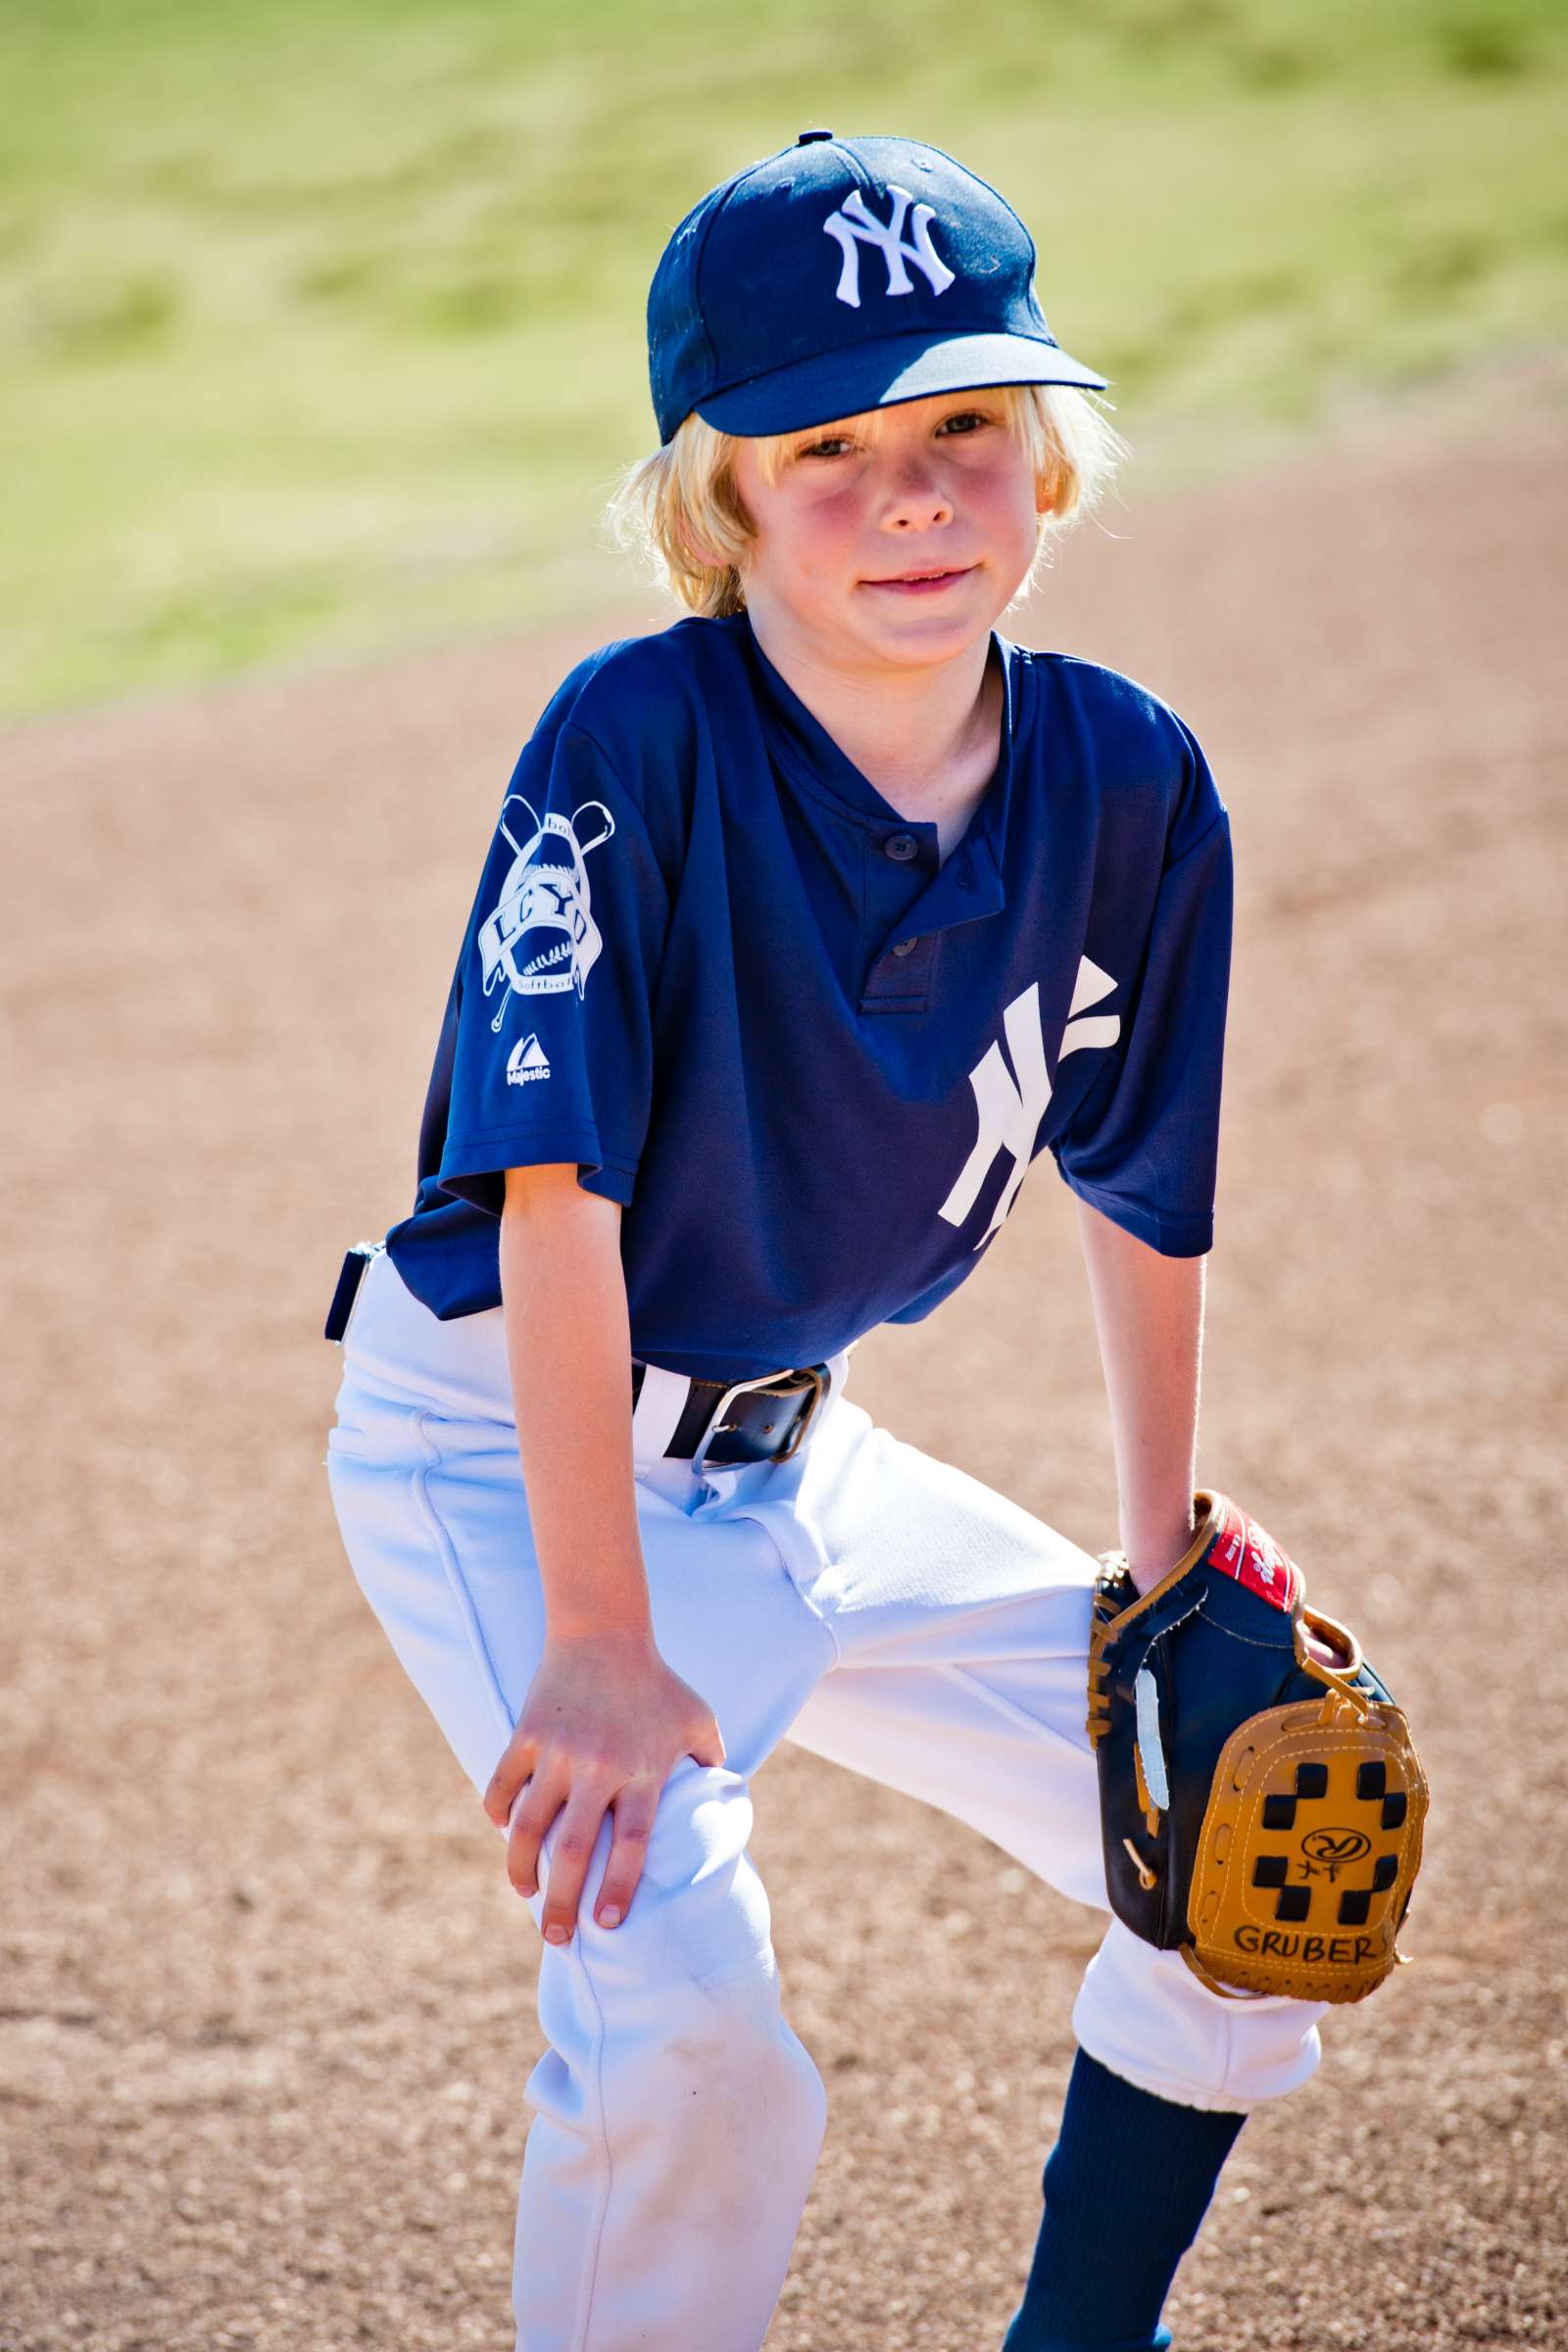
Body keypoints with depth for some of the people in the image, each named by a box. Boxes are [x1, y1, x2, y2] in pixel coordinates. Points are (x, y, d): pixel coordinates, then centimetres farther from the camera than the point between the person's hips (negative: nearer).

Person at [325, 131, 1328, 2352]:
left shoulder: (1126, 782, -10)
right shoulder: (641, 745, -26)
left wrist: (1166, 1551, 13)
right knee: (687, 2004, -26)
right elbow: (559, 1193, -27)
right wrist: (599, 1642, -29)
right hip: (501, 1445, -6)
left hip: (789, 1453, 6)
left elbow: (1147, 1188, 5)